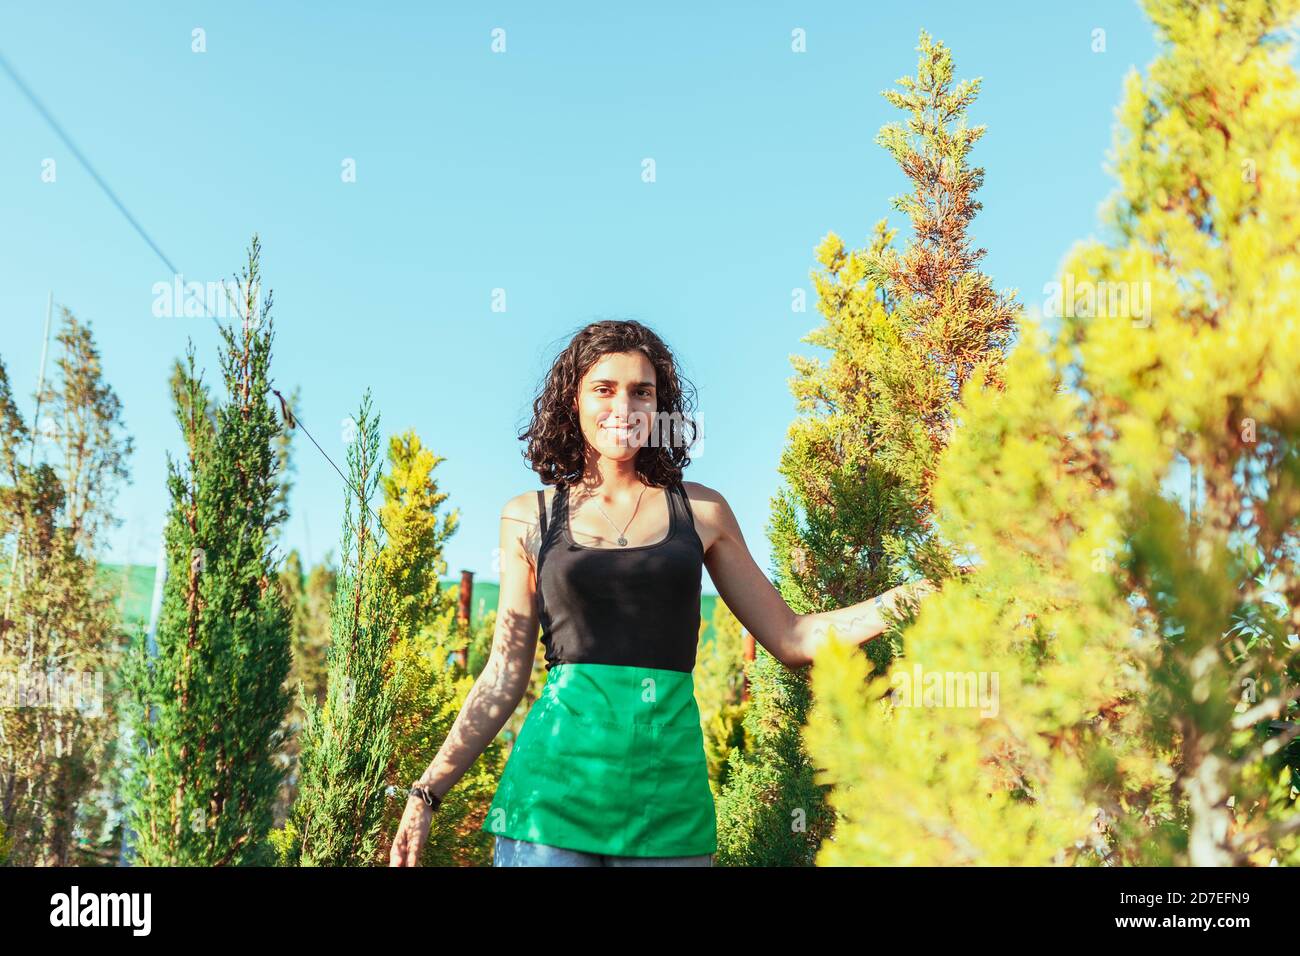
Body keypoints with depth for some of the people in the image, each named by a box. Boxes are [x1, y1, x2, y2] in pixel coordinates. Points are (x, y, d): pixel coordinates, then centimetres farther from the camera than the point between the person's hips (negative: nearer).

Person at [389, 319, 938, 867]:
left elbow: (789, 638, 8)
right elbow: (504, 678, 8)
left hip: (669, 796, 1)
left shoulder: (700, 511, 7)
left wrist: (909, 598, -1)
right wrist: (427, 793, 3)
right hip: (557, 780, -1)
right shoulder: (529, 518, 6)